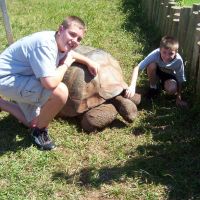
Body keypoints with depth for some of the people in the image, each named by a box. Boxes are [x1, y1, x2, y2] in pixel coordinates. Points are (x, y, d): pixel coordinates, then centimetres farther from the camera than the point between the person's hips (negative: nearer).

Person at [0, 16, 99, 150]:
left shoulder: (60, 42, -1)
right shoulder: (45, 44, -31)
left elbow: (69, 53, 26)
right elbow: (50, 83, -41)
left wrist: (88, 61, 8)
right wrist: (66, 64, -21)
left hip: (20, 74, 10)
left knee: (33, 123, 18)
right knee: (60, 92, -29)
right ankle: (40, 131, -4)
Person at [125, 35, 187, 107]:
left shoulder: (178, 61, -33)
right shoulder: (155, 54, -37)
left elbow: (180, 80, -20)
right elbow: (137, 68, -40)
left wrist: (179, 98, -20)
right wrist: (132, 86, -52)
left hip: (169, 75, 0)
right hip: (156, 71, 0)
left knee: (171, 90, -30)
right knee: (151, 65, -35)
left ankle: (162, 83, 7)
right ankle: (153, 87, -7)